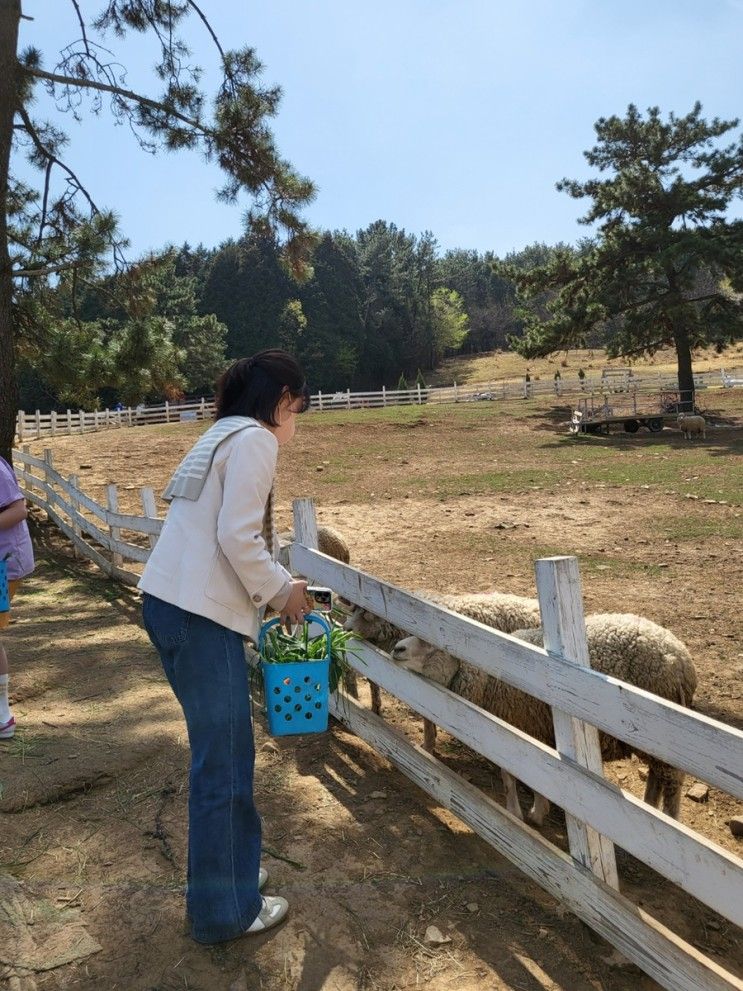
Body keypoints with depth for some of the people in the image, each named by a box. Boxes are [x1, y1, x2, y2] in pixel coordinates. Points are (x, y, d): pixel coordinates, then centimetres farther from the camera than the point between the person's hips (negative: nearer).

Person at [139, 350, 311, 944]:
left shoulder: (222, 436, 19)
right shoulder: (255, 440, -10)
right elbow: (238, 538, -18)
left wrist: (277, 588, 16)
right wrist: (280, 589, -3)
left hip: (168, 604, 10)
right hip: (200, 615, -10)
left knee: (224, 748, 20)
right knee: (223, 759, 2)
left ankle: (229, 868, 36)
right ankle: (223, 911, 17)